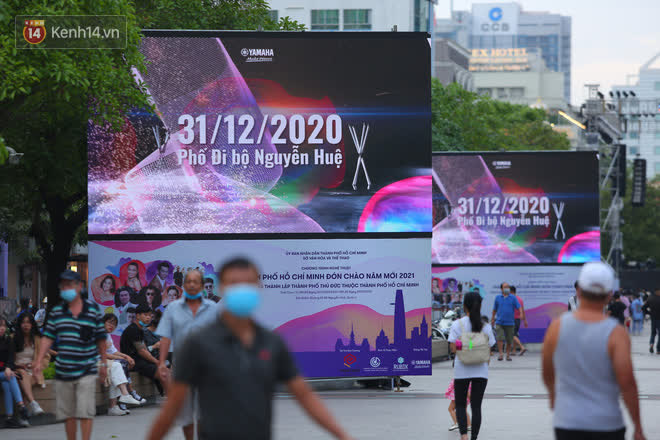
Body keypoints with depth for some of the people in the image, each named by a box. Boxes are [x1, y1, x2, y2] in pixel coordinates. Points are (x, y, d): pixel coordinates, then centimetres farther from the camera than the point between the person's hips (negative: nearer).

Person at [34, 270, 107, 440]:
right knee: (68, 413, 8)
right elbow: (48, 337, 4)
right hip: (63, 371, 3)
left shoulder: (93, 309, 0)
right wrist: (39, 361, -6)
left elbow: (101, 338, 6)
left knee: (85, 413, -9)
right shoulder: (57, 311, 6)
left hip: (86, 370, -3)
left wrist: (103, 363, 9)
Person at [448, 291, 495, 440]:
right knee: (476, 406, 8)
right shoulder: (486, 326, -1)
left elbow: (453, 348, -11)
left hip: (462, 370, -2)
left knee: (460, 405, 9)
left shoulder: (457, 324, -6)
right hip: (481, 371, 2)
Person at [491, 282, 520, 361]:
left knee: (509, 340, 4)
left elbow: (519, 307, -7)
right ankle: (500, 354, -12)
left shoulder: (513, 298, 2)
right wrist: (493, 317, 26)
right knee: (500, 338, -14)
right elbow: (495, 309, 19)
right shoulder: (498, 298, 8)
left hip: (510, 322, 0)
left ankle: (508, 355, 16)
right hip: (499, 322, 0)